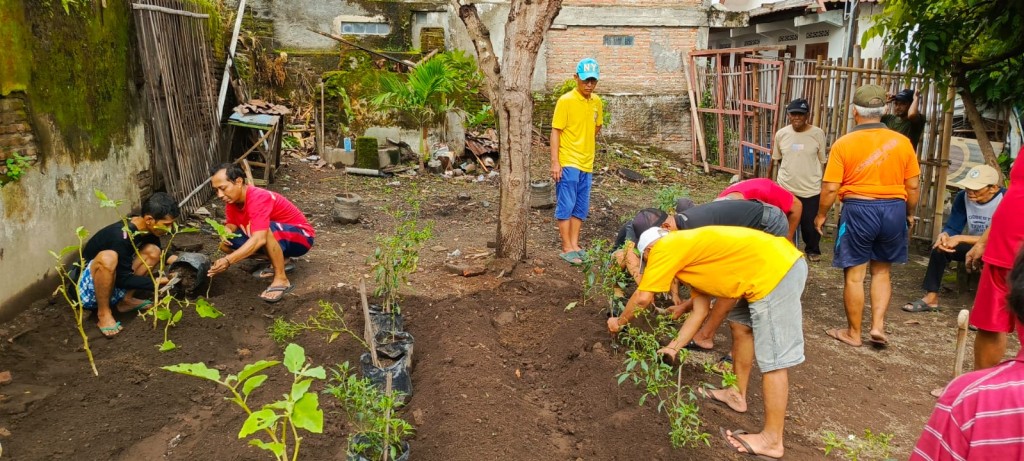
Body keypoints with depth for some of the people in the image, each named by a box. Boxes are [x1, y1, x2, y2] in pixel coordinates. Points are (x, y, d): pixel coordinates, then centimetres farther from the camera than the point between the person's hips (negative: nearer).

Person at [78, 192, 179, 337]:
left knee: (152, 251, -7)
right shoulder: (121, 236, -31)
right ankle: (103, 313, -19)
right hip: (88, 285, -7)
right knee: (107, 257, -37)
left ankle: (126, 300, -2)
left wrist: (170, 259, -12)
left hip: (113, 282, 7)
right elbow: (123, 279, -26)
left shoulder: (146, 227, -8)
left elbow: (158, 253, 8)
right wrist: (158, 281, -26)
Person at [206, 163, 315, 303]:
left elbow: (259, 239, -42)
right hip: (275, 240, 9)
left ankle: (281, 279, -23)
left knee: (267, 230, -39)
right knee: (225, 244, -3)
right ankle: (279, 261, 6)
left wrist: (227, 261, -49)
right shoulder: (233, 199, -6)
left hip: (300, 237, -9)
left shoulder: (258, 198, -30)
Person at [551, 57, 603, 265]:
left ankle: (574, 244, 21)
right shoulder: (565, 101, -10)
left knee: (581, 207, 11)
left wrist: (587, 147, 12)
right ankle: (567, 248, 4)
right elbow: (555, 131, -11)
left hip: (587, 163, 7)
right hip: (567, 162, -6)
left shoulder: (597, 102, 8)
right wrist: (555, 162, -16)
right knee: (566, 205, -2)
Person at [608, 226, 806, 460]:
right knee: (741, 325, 26)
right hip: (782, 263, 10)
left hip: (775, 270, -10)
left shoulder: (664, 247, -1)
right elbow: (700, 311, 24)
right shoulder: (692, 252, 24)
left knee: (773, 359, -1)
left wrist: (619, 322, 16)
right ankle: (738, 394, 41)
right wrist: (672, 348, 26)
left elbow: (643, 298, -1)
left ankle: (772, 440, 11)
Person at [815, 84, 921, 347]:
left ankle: (853, 333, 19)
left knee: (854, 275, 8)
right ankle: (878, 326, 13)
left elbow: (830, 188, -10)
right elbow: (913, 186, 4)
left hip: (858, 210, -3)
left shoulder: (843, 144, -9)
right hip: (894, 210, 3)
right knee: (881, 271, 20)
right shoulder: (902, 142, 0)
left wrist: (821, 215, 5)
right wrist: (909, 214, 20)